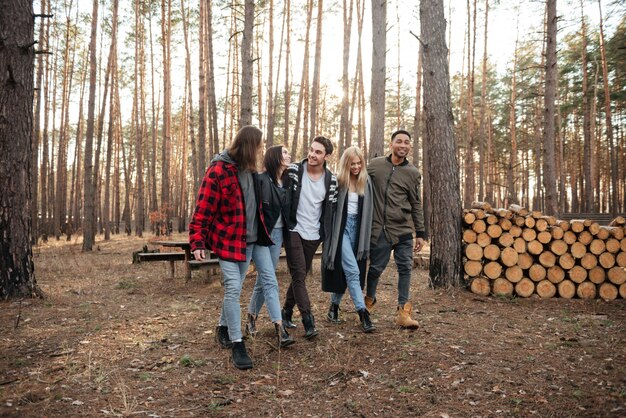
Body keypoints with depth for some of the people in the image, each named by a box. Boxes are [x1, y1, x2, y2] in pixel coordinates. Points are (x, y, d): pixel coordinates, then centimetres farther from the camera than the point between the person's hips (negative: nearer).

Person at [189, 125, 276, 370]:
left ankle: (223, 329, 35)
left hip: (250, 239, 7)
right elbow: (202, 210, -16)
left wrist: (261, 230, 21)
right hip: (228, 240, -7)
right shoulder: (218, 172, -16)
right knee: (233, 290, -7)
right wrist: (197, 242, -20)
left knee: (235, 289, 16)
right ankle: (237, 345, 2)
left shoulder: (249, 170, 8)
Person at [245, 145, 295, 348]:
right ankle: (280, 329, -9)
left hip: (277, 234, 7)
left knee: (263, 279, 14)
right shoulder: (261, 179, -11)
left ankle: (251, 320, 28)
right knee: (269, 281, -8)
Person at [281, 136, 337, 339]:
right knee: (299, 274, -10)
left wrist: (327, 236, 8)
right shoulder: (292, 171, -8)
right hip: (294, 230, -3)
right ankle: (308, 319, -9)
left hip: (313, 235, 4)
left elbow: (331, 209, 9)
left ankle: (287, 313, 29)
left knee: (300, 275, 13)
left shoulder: (331, 180, 0)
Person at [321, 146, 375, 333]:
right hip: (341, 228, -5)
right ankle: (363, 313, -8)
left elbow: (367, 210, 10)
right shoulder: (338, 181, -8)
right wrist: (330, 233, -8)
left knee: (345, 271, 11)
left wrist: (365, 238, 8)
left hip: (357, 227, 5)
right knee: (352, 271, -11)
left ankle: (334, 307, 27)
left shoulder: (366, 182, 6)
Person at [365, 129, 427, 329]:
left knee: (405, 268, 0)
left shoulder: (413, 173, 5)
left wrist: (420, 233, 5)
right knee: (376, 267, 5)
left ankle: (403, 311, 9)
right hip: (379, 229, -1)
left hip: (403, 230, 1)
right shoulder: (374, 165, 3)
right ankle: (369, 299, 31)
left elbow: (416, 205, 7)